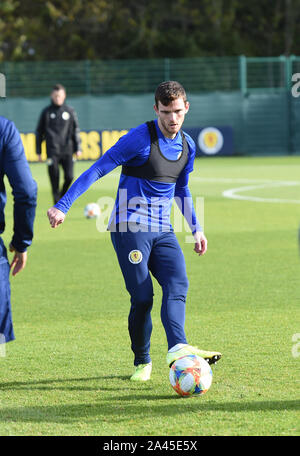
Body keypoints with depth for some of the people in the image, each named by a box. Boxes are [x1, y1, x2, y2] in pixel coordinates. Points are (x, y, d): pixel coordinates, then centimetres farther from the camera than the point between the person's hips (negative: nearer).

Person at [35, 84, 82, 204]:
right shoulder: (47, 112, 6)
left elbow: (76, 130, 12)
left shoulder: (70, 111, 8)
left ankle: (62, 195, 16)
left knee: (69, 177, -10)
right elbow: (39, 132, 10)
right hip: (52, 152, -1)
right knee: (54, 180, -5)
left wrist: (78, 148, 4)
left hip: (67, 151, 1)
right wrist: (38, 152, 6)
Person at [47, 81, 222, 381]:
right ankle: (142, 362, 8)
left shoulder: (187, 145, 10)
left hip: (163, 231, 6)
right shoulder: (141, 138, -12)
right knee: (142, 297, -10)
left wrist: (195, 228, 25)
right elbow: (97, 170, -12)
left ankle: (178, 348, -36)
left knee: (177, 286, -18)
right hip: (130, 229, -6)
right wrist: (62, 206, -18)